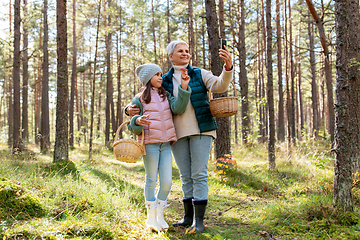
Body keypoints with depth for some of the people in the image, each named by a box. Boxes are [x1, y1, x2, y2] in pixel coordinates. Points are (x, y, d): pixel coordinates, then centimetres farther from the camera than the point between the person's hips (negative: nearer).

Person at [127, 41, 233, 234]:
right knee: (186, 176, 8)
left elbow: (220, 86, -11)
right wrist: (130, 109, -8)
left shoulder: (200, 74, 5)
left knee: (199, 174, -7)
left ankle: (199, 220, -4)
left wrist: (228, 66, -30)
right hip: (178, 133, 3)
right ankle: (188, 217, 16)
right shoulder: (165, 81, 9)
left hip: (200, 130, -2)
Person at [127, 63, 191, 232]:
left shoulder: (166, 96, 15)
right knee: (151, 180, 3)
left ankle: (160, 214, 20)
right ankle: (151, 217, 16)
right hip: (149, 143, -3)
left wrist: (184, 87, -13)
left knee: (167, 182, 1)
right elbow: (131, 126, 4)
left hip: (166, 143, 4)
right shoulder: (139, 99, 4)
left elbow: (178, 108, -5)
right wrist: (137, 121, -20)